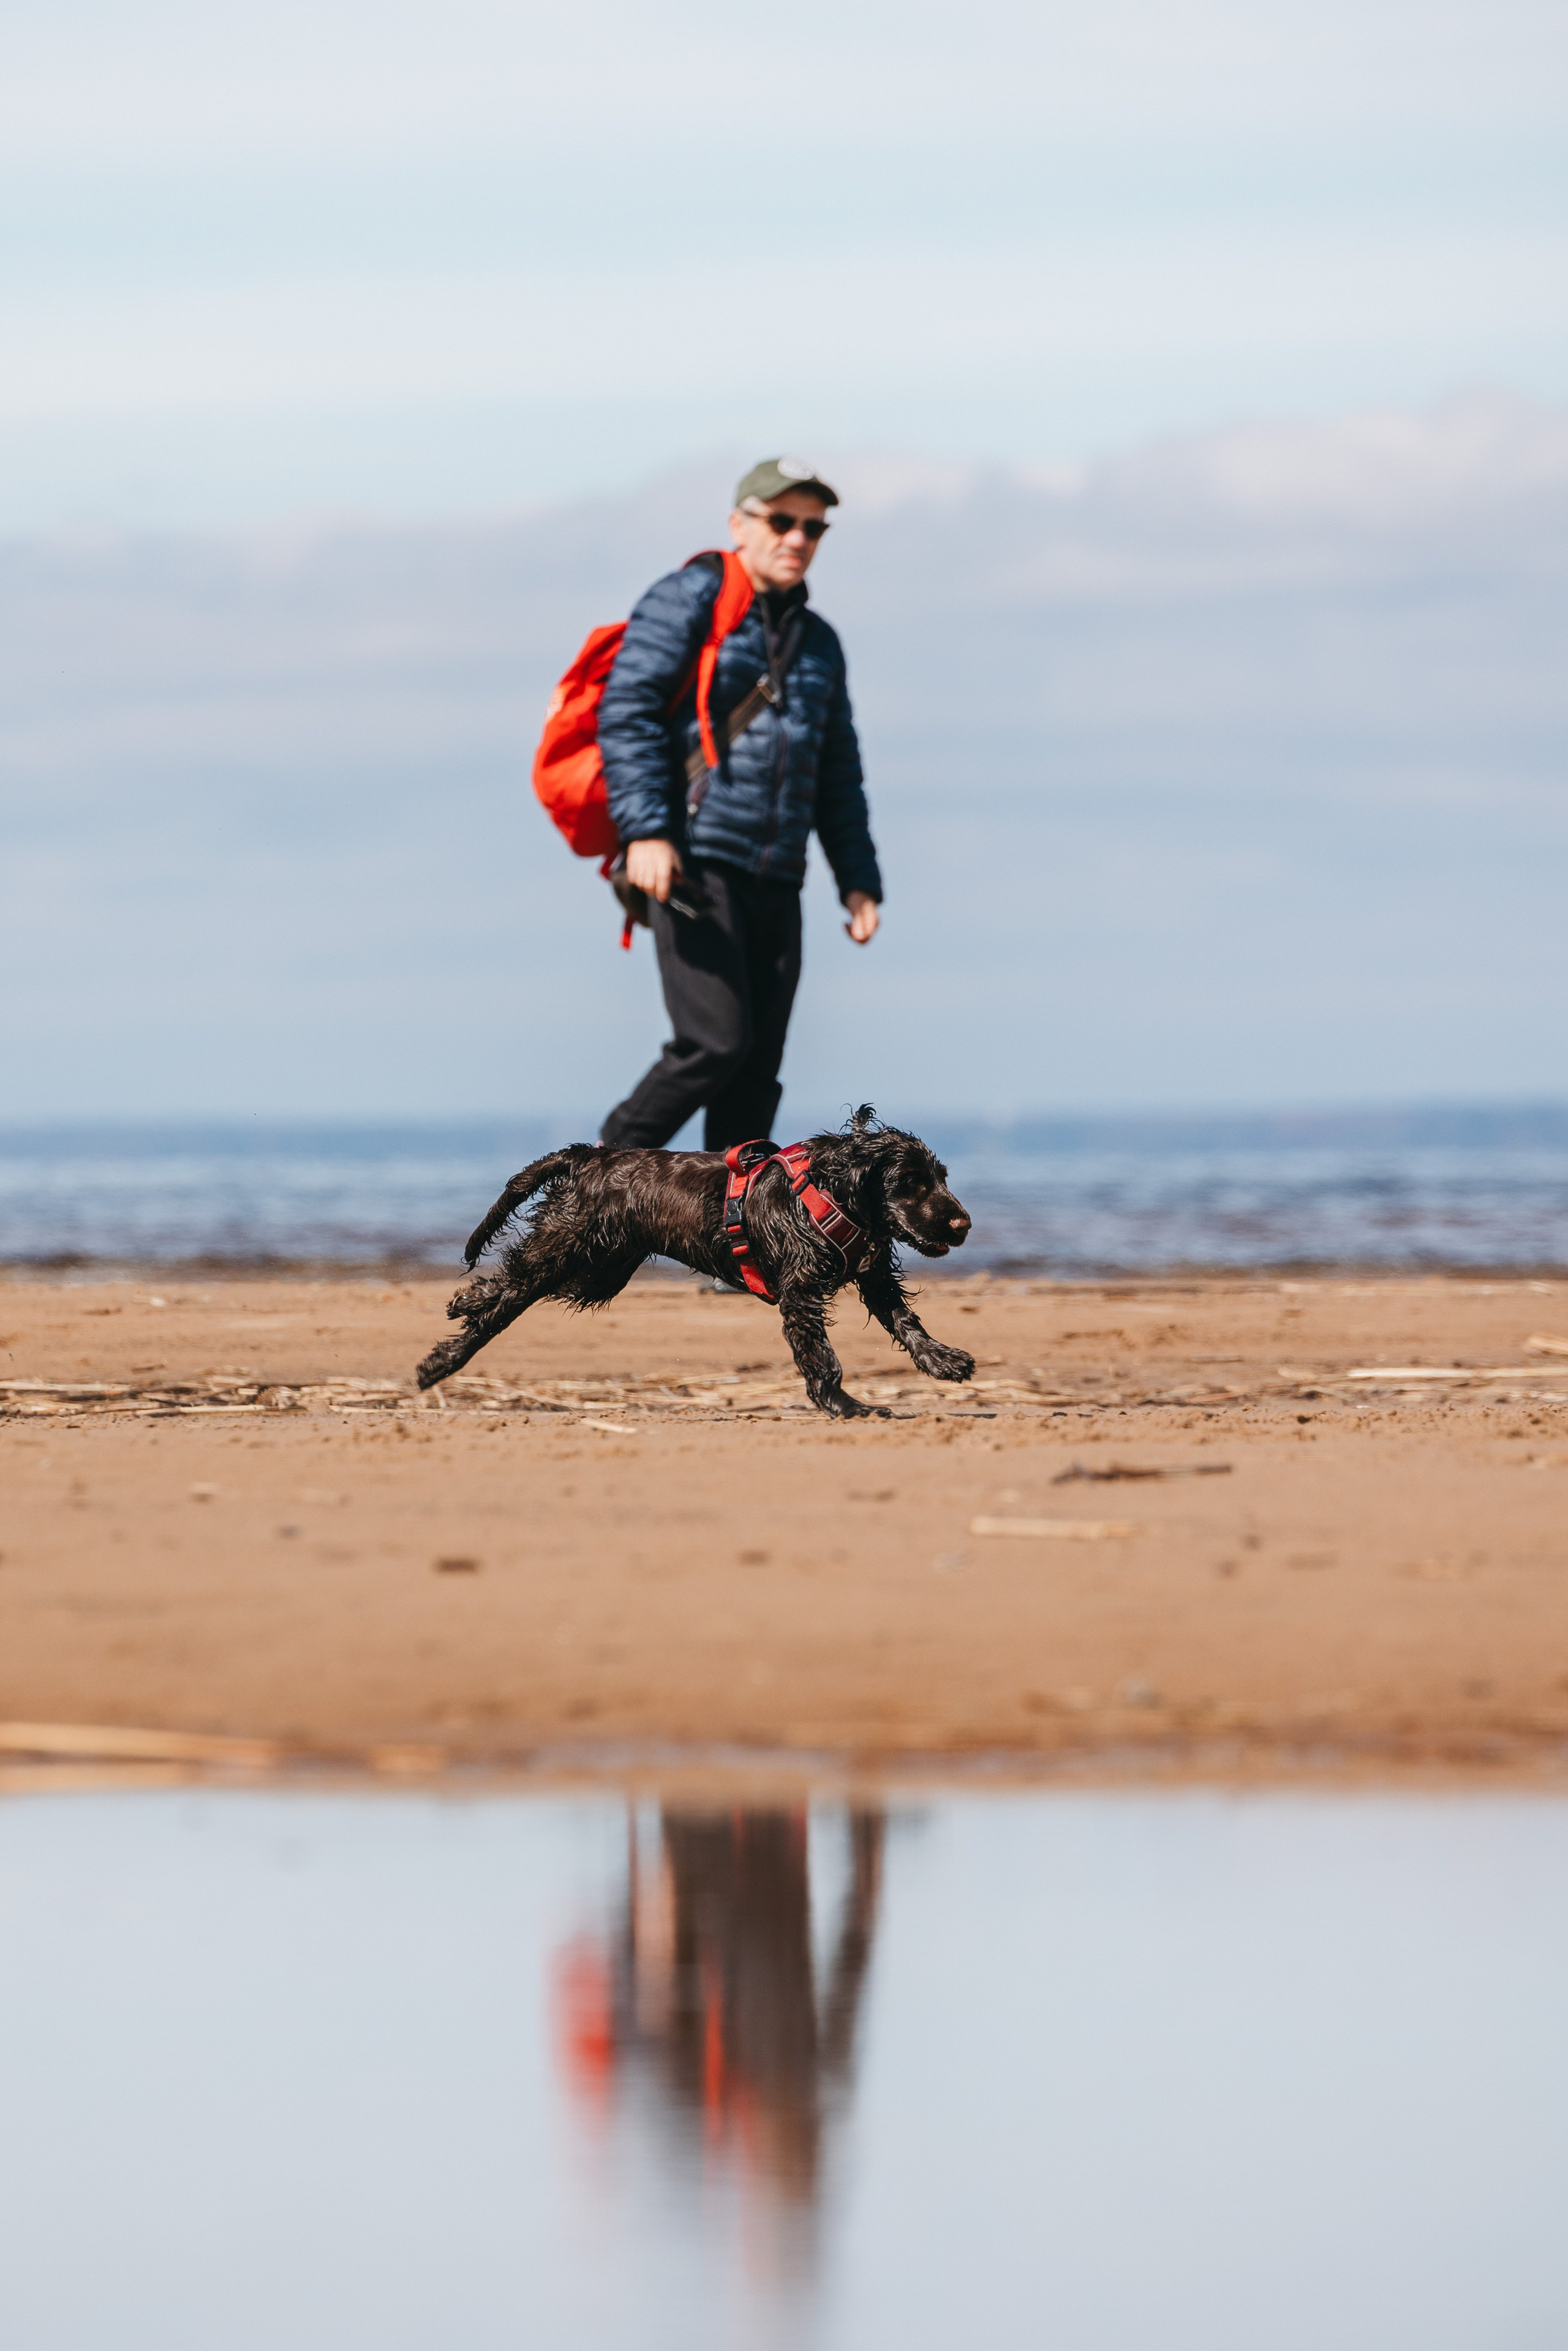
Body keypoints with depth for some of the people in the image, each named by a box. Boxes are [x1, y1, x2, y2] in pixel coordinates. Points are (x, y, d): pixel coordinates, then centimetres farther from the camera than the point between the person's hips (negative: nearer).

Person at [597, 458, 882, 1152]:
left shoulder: (819, 644, 22)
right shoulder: (689, 599, 1)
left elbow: (838, 776, 27)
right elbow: (627, 710, -8)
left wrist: (858, 880, 16)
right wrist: (645, 828, -19)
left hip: (774, 883, 7)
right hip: (693, 865, -7)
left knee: (757, 1070, 2)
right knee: (716, 1042, -17)